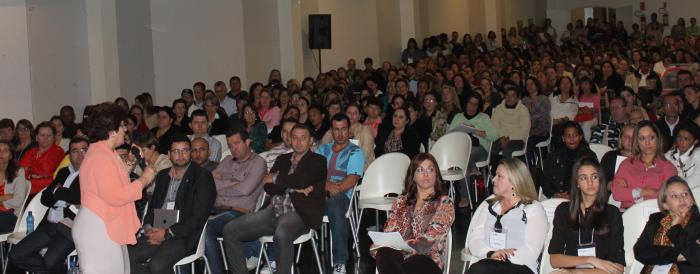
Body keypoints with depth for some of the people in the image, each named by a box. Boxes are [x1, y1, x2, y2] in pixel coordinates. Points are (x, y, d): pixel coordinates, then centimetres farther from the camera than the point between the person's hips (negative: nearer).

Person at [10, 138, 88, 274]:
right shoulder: (64, 172, 19)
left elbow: (81, 197, -19)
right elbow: (45, 198, 14)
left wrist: (58, 192, -2)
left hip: (70, 228, -7)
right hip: (49, 225, 8)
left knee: (50, 262, -28)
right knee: (16, 256, -2)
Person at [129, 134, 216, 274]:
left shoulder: (202, 177, -2)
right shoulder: (162, 175, 20)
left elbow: (198, 218, -9)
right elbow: (152, 205, 20)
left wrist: (167, 233, -14)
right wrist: (148, 227, -2)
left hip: (183, 236, -6)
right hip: (156, 232, 6)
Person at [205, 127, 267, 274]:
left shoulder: (258, 162, 6)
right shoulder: (227, 161, 25)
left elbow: (245, 189, -8)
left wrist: (219, 188, 5)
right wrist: (232, 182, -2)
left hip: (239, 212, -5)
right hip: (215, 210, 5)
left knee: (206, 227, -32)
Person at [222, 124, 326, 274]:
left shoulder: (318, 161, 8)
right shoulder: (282, 159, 24)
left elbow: (300, 180, -11)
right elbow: (268, 188, 11)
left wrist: (275, 179, 4)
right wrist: (293, 188, -5)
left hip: (298, 213, -6)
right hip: (273, 211, 6)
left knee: (281, 234, -39)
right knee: (230, 230, -10)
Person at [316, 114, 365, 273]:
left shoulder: (355, 152, 13)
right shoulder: (322, 150, 26)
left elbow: (351, 181, -2)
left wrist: (330, 191, -16)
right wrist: (327, 185, -11)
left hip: (341, 196, -3)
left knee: (335, 202, -41)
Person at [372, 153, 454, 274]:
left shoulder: (444, 203, 8)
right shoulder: (401, 202, 22)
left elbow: (430, 238, -9)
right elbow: (389, 231, 10)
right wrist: (377, 246, -16)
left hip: (429, 261, -3)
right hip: (400, 256, 3)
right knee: (384, 254, -35)